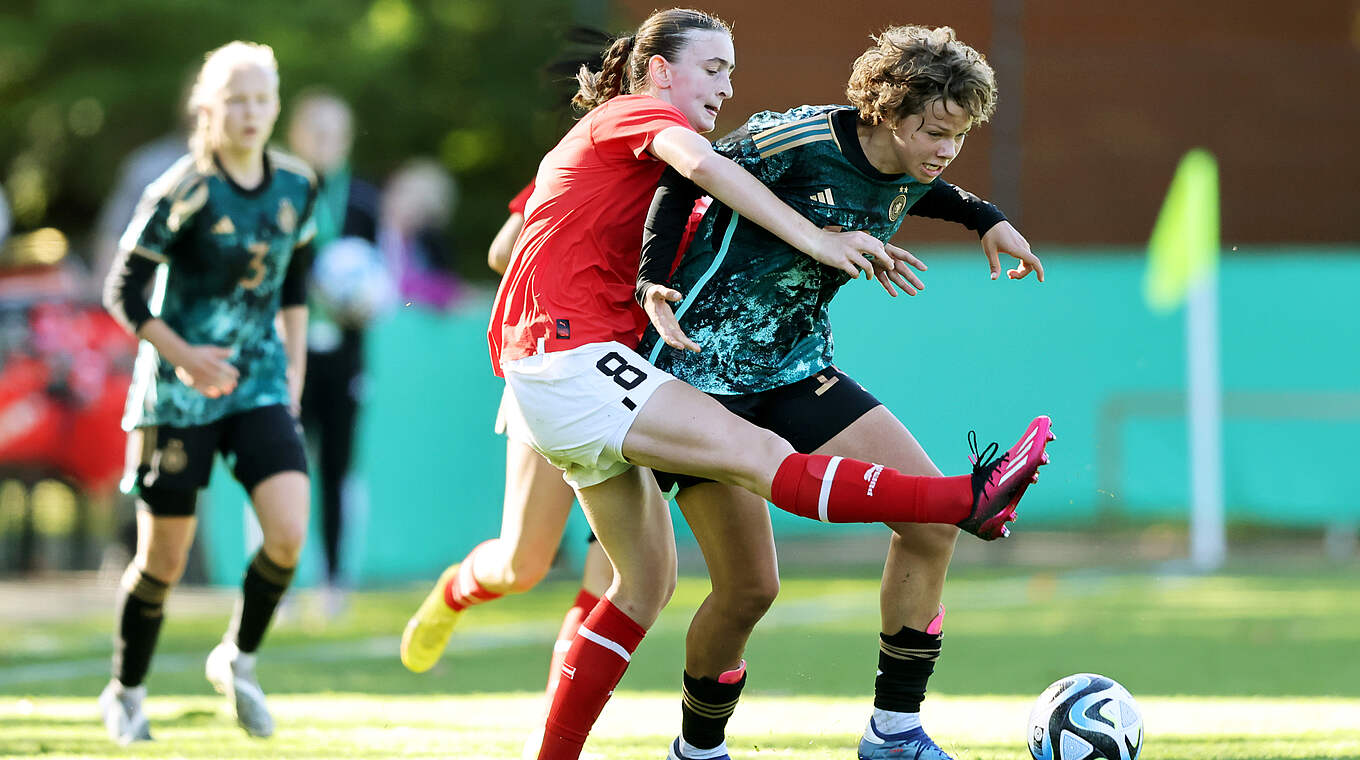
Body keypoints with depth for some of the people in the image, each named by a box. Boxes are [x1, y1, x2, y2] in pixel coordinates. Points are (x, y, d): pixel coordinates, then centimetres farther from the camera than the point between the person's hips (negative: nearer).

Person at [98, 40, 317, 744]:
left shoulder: (297, 186, 1)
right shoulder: (180, 193, -14)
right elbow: (122, 290, -9)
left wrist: (295, 365, 10)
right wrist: (182, 356, -19)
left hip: (260, 385, 4)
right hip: (178, 394, -4)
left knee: (289, 533, -15)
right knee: (163, 559, 2)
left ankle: (238, 660, 10)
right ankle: (126, 693, 25)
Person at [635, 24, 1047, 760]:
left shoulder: (909, 174, -1)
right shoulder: (794, 139, -23)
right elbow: (685, 180, -11)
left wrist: (984, 218, 15)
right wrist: (652, 281, -21)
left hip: (797, 370, 7)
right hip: (702, 367, -7)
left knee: (932, 517, -7)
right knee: (748, 588, -7)